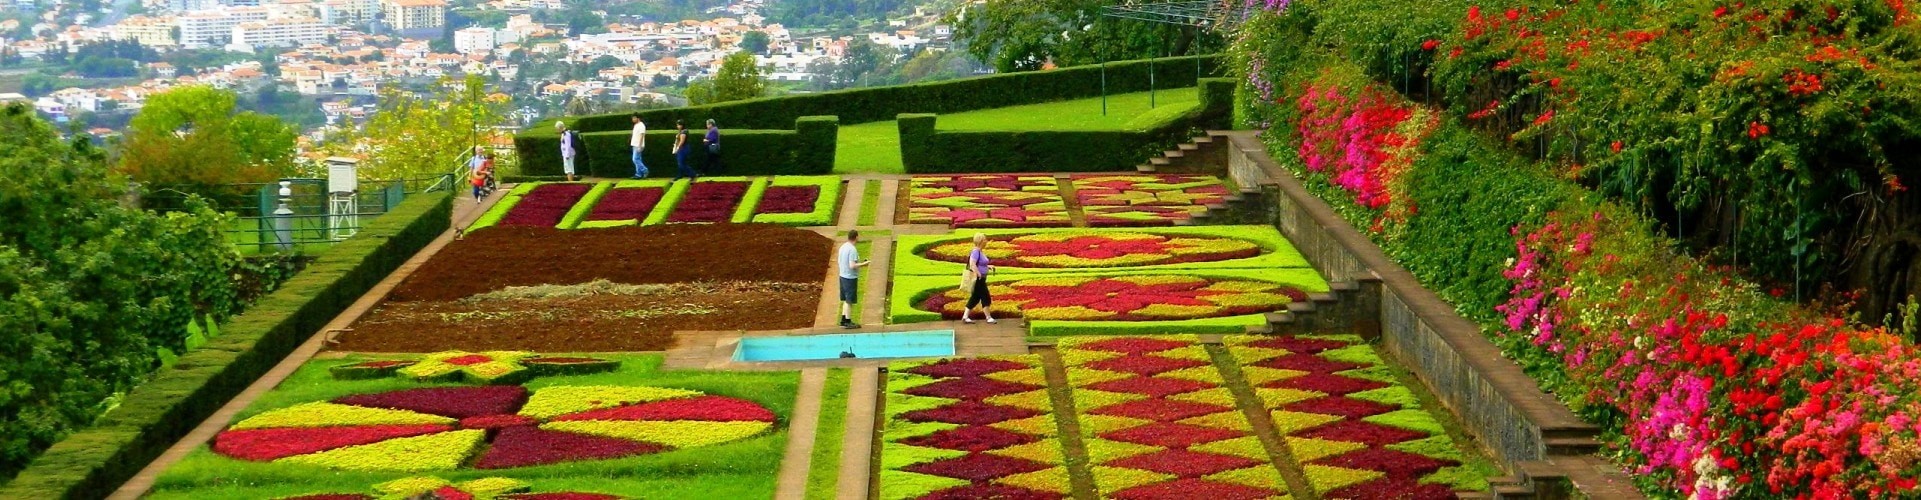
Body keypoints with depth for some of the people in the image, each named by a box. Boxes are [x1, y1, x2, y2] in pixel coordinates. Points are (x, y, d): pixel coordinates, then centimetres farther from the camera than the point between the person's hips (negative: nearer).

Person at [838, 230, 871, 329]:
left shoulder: (843, 247, 7)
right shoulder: (852, 249, -21)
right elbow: (852, 266, -25)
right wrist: (863, 264, -11)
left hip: (843, 276, 9)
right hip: (851, 278, -9)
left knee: (846, 300, 17)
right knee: (849, 301, 1)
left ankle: (844, 320, 23)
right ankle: (848, 322, 6)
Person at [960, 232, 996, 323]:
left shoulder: (981, 252, 13)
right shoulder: (976, 252, -18)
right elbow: (972, 264, -27)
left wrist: (988, 267, 12)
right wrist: (979, 275, -25)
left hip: (981, 279, 10)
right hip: (977, 279, -10)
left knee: (975, 298, 12)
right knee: (986, 298, -4)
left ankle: (965, 317, 15)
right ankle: (989, 317, 4)